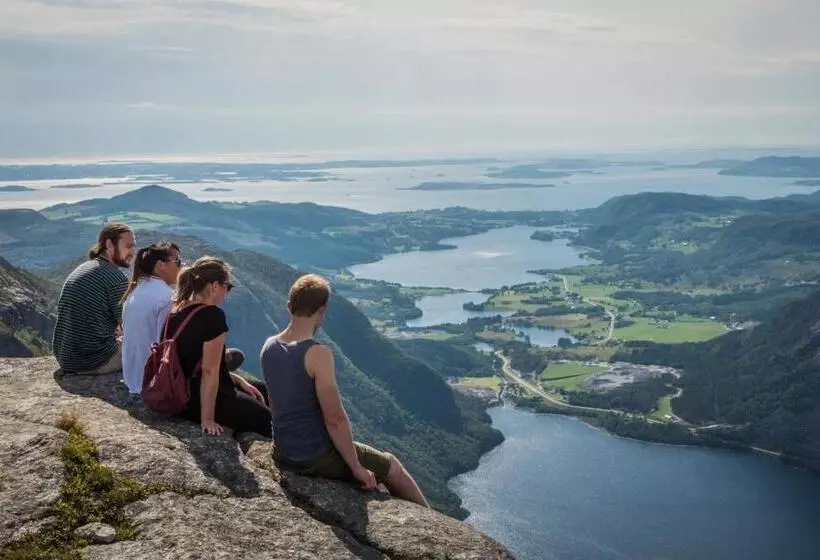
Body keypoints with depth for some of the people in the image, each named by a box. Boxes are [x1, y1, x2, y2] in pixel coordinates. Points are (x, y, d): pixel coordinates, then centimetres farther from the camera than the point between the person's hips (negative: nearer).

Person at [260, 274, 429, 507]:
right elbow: (335, 419, -23)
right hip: (316, 457, -8)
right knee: (392, 467, 15)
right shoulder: (318, 354, -24)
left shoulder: (269, 346, -1)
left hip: (282, 454, 8)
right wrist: (357, 467, -12)